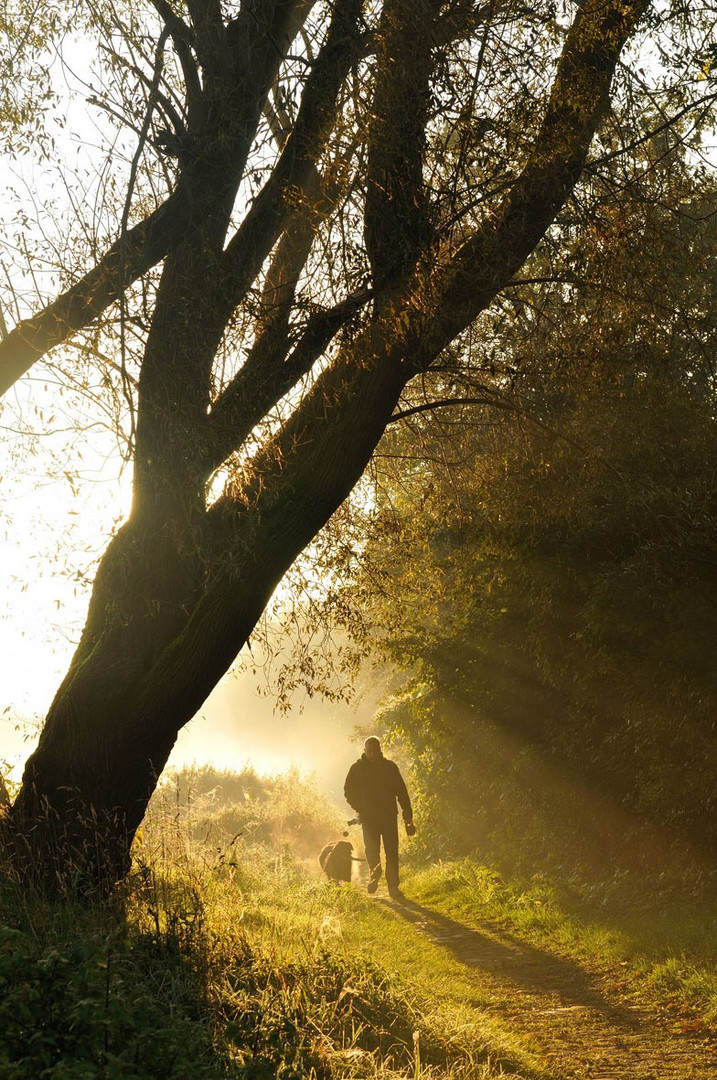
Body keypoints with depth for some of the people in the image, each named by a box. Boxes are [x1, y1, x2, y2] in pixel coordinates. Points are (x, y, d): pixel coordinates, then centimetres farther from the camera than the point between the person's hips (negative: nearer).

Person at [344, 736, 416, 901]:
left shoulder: (390, 767, 5)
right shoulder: (357, 769, 4)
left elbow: (401, 792, 6)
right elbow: (348, 792, 9)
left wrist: (408, 816, 0)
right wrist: (360, 809, -6)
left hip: (389, 815, 0)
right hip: (368, 817, 0)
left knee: (392, 852, -4)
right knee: (371, 849, -11)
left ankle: (393, 887, 0)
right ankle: (374, 872, 18)